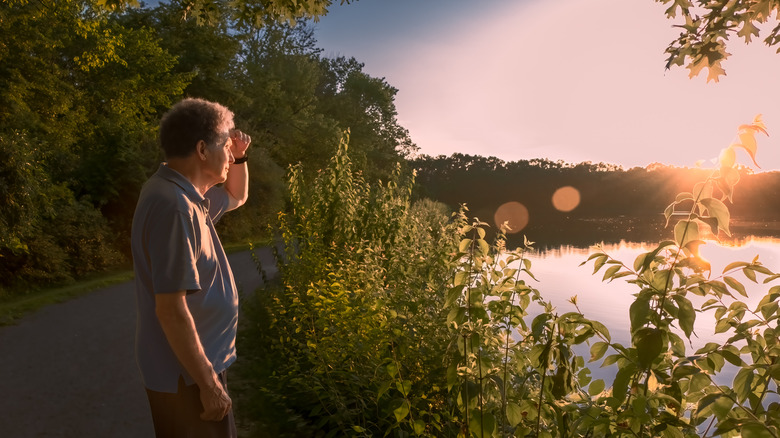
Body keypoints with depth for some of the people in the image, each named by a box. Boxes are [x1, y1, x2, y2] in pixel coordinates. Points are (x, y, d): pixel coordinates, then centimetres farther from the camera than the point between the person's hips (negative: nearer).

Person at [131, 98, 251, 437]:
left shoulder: (186, 194, 5)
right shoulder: (174, 206, -26)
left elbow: (237, 197, 24)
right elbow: (172, 309, -28)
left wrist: (238, 158, 6)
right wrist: (208, 384, -22)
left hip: (199, 363, 10)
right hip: (186, 375, -10)